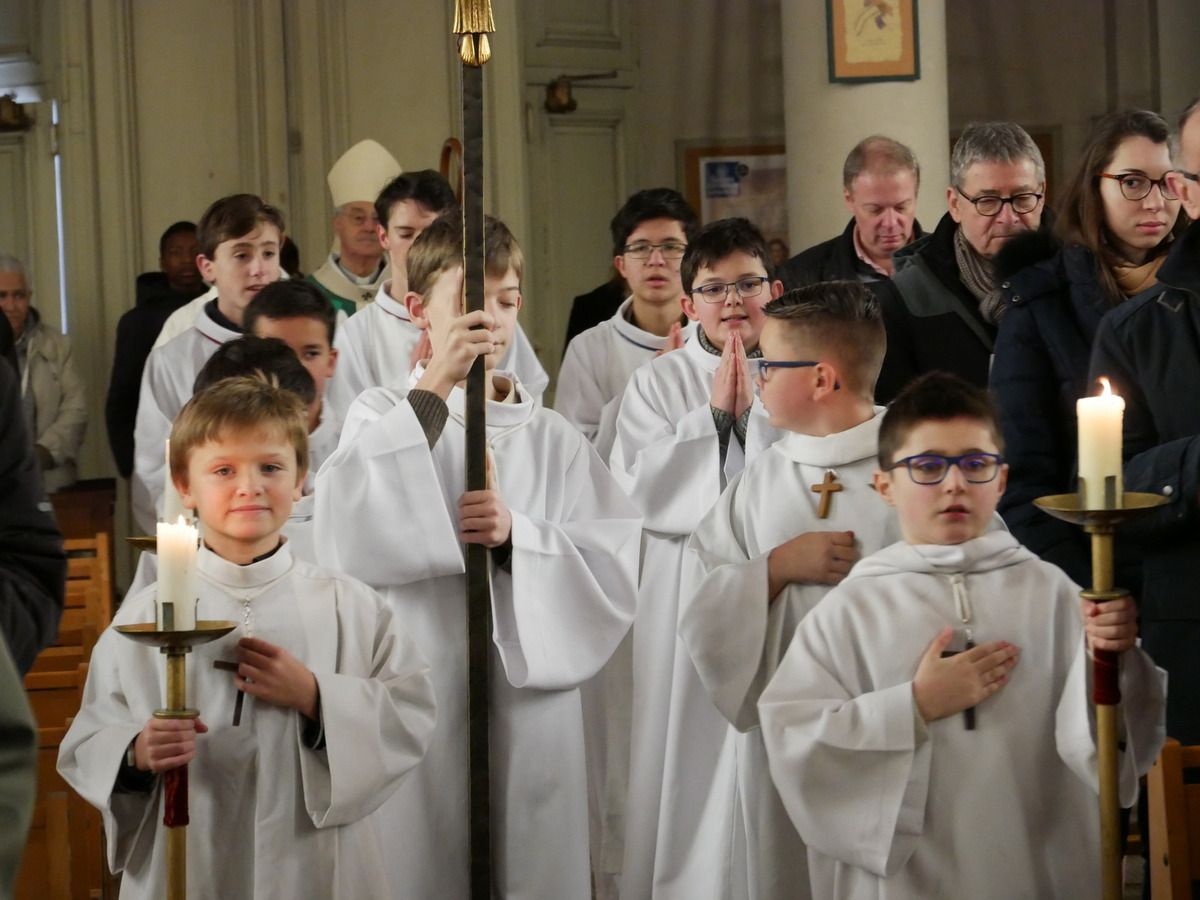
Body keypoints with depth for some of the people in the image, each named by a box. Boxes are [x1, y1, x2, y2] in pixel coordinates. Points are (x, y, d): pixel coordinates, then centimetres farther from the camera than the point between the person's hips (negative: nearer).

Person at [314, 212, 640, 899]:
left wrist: (518, 537, -17)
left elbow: (616, 567, -1)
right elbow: (347, 534, -19)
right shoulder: (386, 415, 0)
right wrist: (433, 391, -19)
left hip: (531, 704, 2)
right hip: (417, 705, -2)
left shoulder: (553, 438, 6)